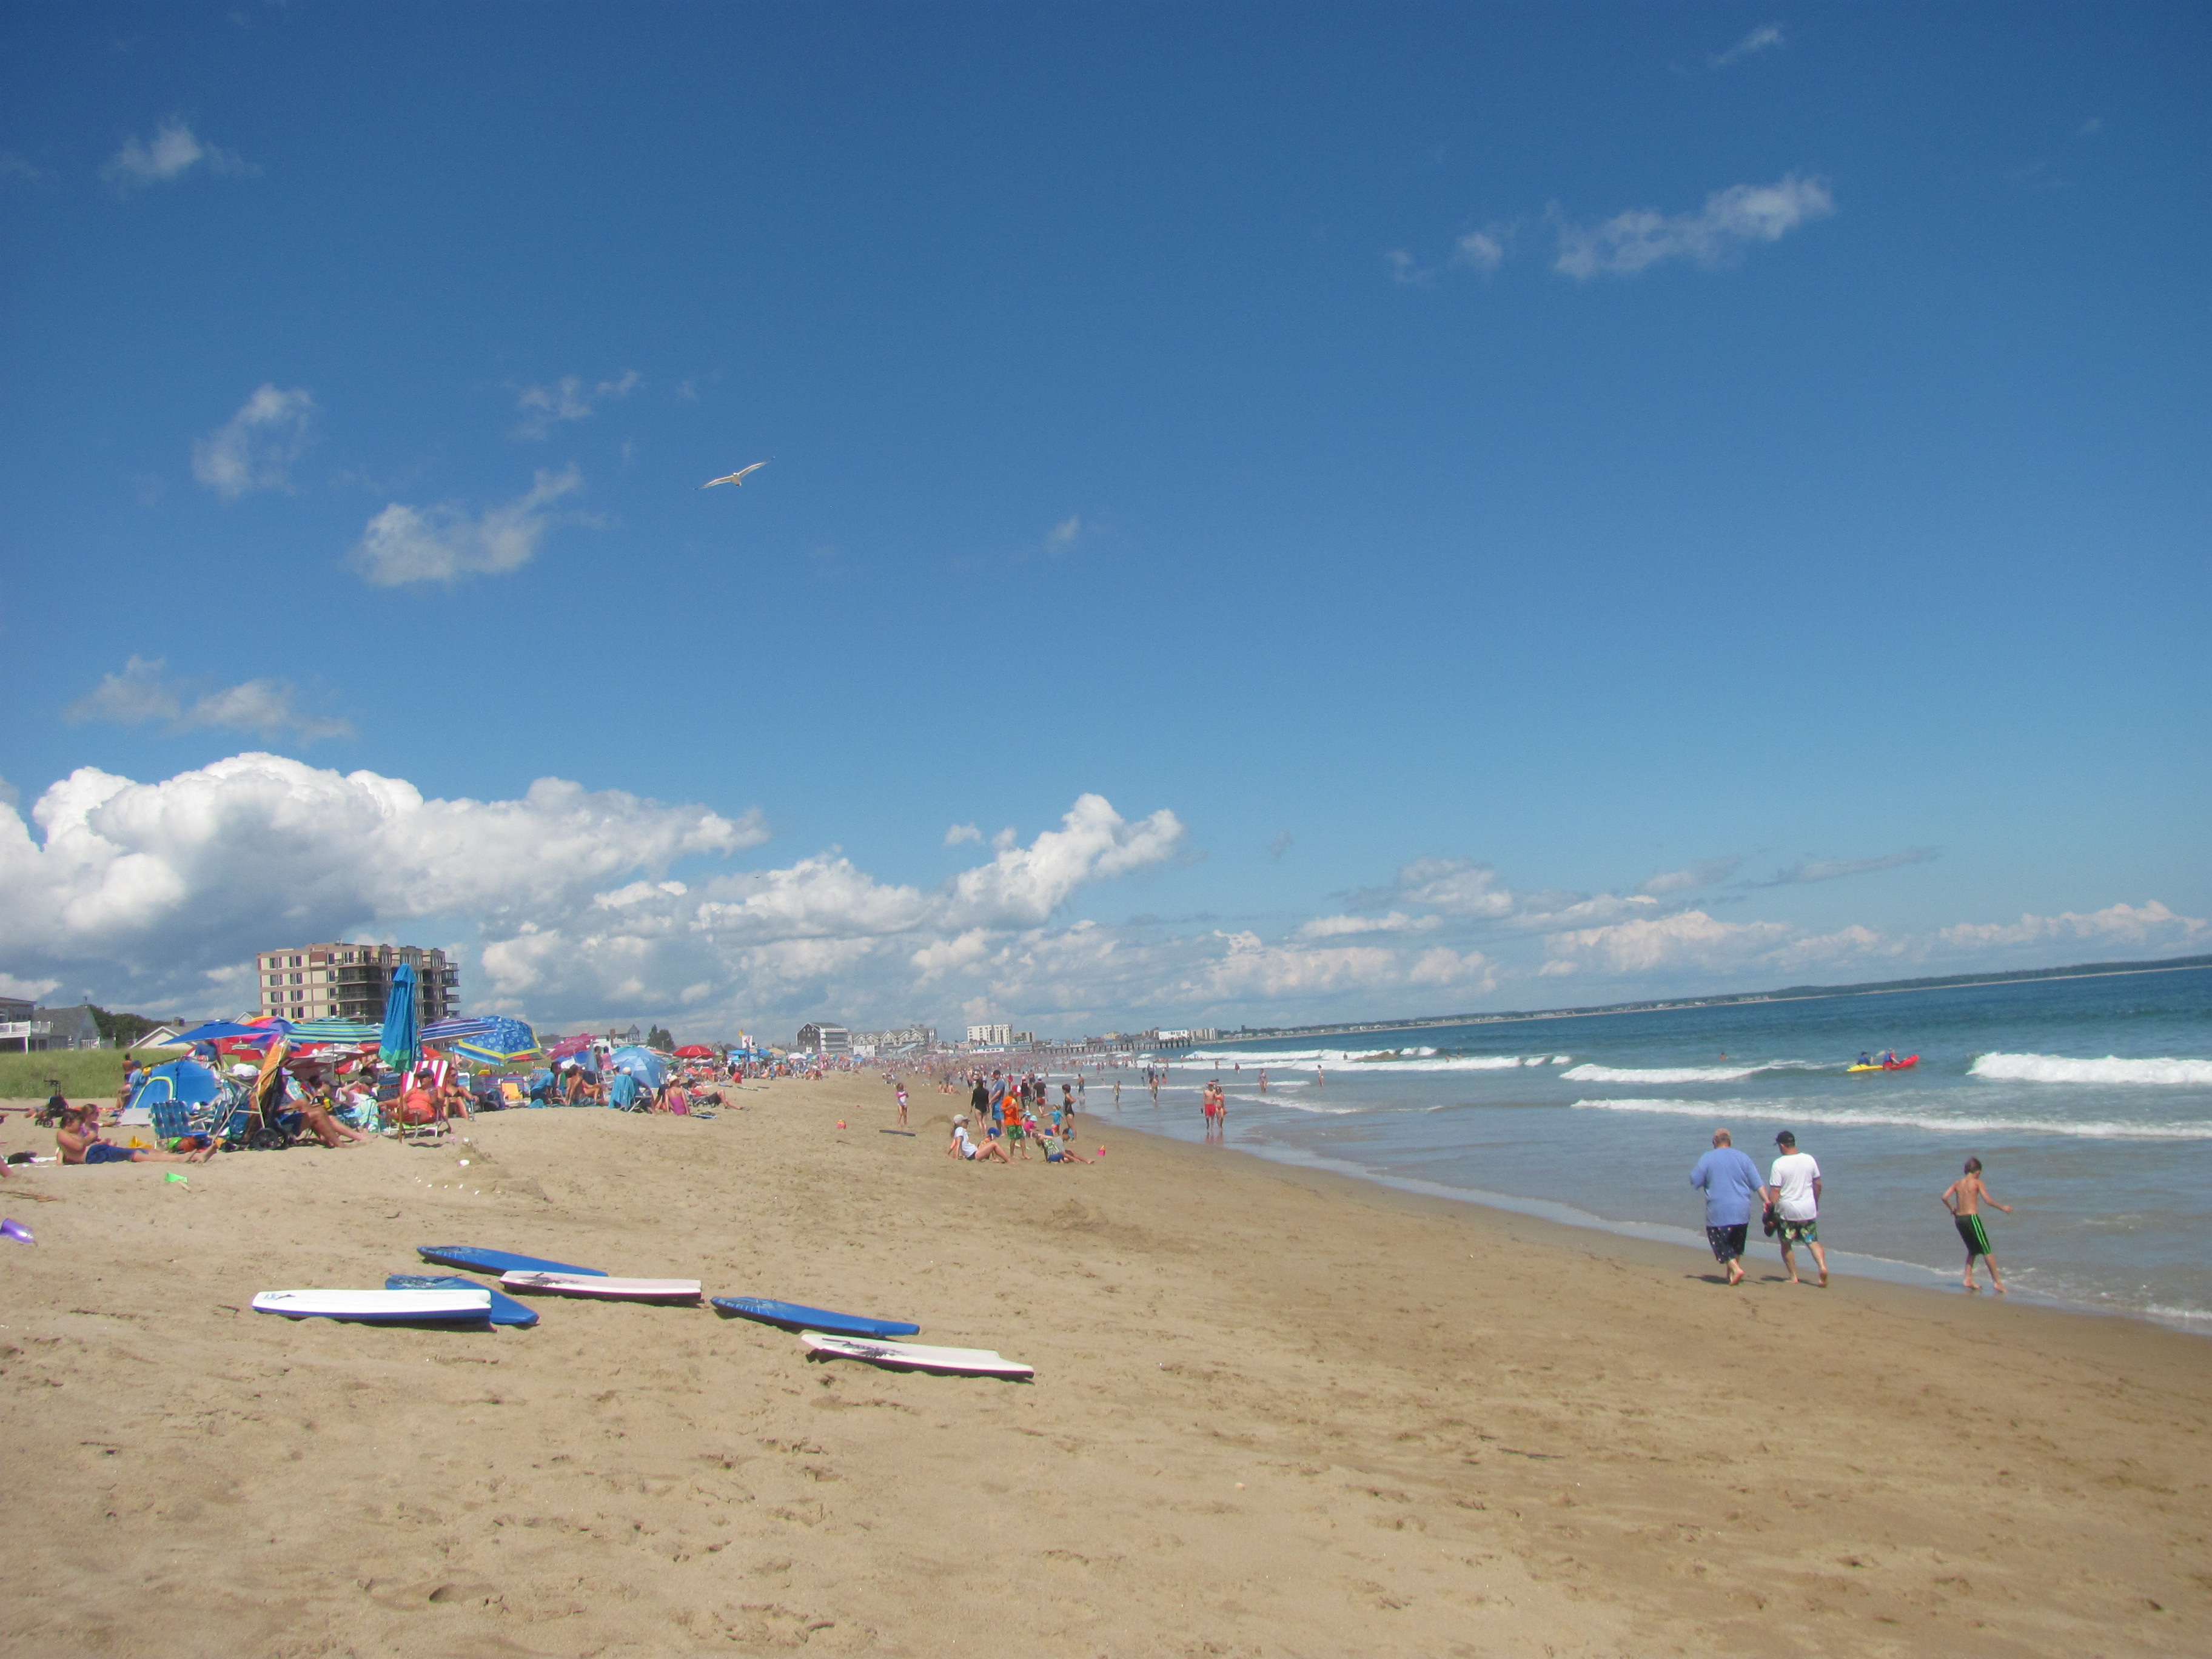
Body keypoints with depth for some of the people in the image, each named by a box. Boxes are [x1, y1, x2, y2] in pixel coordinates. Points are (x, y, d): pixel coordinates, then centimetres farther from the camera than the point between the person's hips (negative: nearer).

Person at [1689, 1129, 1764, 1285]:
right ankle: (1732, 1273, 20)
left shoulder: (1707, 1159, -4)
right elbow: (1757, 1183, 1)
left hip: (1718, 1212, -4)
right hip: (1741, 1211, 4)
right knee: (1736, 1244, 19)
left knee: (1720, 1243, 4)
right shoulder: (1743, 1157, 4)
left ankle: (1735, 1268, -15)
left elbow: (1695, 1181, -3)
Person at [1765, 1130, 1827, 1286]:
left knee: (1786, 1245, 12)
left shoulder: (1779, 1164, -13)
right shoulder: (1809, 1159, 0)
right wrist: (1816, 1203, 24)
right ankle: (1823, 1267, -12)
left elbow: (1775, 1191, -15)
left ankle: (1794, 1277, 13)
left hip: (1787, 1211, -4)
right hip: (1808, 1209, 4)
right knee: (1813, 1242, 11)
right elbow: (1818, 1184, 10)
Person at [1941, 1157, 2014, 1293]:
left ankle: (1968, 1279, 11)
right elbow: (1988, 1200, -11)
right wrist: (2003, 1208, 1)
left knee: (1973, 1250, 18)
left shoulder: (1958, 1183, 12)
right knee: (1987, 1251, 1)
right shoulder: (1978, 1182, -2)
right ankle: (1997, 1281, 0)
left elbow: (1945, 1197, 2)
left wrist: (1952, 1209, 17)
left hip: (1959, 1219, 6)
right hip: (1972, 1218, -6)